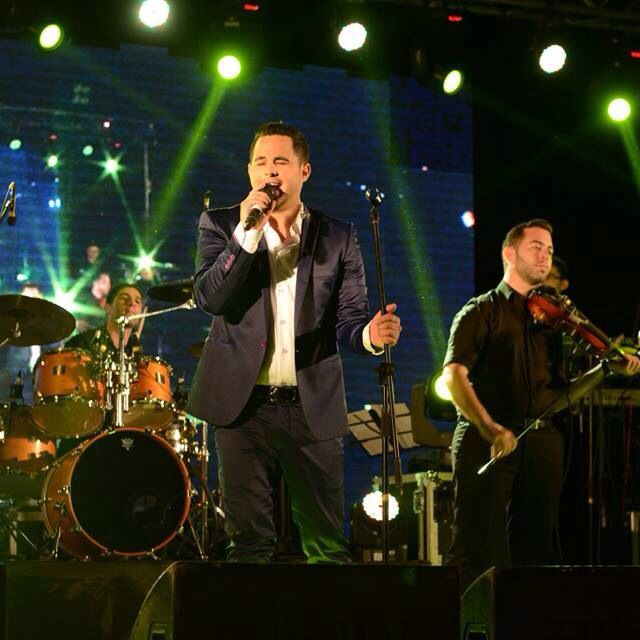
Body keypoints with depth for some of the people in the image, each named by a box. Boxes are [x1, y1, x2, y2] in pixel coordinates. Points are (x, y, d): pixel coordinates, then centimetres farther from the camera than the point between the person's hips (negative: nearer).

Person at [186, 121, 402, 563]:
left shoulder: (338, 238, 8)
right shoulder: (221, 225, 6)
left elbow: (349, 317, 4)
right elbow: (209, 298, -8)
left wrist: (371, 334, -20)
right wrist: (247, 233, -17)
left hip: (313, 407, 1)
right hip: (244, 404, 0)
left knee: (327, 544, 2)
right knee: (248, 541, 3)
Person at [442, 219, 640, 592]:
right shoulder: (482, 312, 3)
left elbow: (559, 396, 15)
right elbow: (454, 376, -12)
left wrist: (606, 369, 0)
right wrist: (490, 429, -26)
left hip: (541, 445, 5)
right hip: (487, 444, -5)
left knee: (535, 551, 5)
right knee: (478, 550, -10)